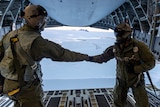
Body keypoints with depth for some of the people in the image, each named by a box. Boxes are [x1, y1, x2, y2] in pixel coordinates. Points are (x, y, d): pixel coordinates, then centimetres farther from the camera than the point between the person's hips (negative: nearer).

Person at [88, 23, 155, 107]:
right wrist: (91, 58, -13)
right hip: (121, 80, 3)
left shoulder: (139, 46, -23)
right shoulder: (115, 48, -12)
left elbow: (150, 62, -17)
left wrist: (135, 69, -28)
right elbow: (103, 57, 0)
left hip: (136, 80, -2)